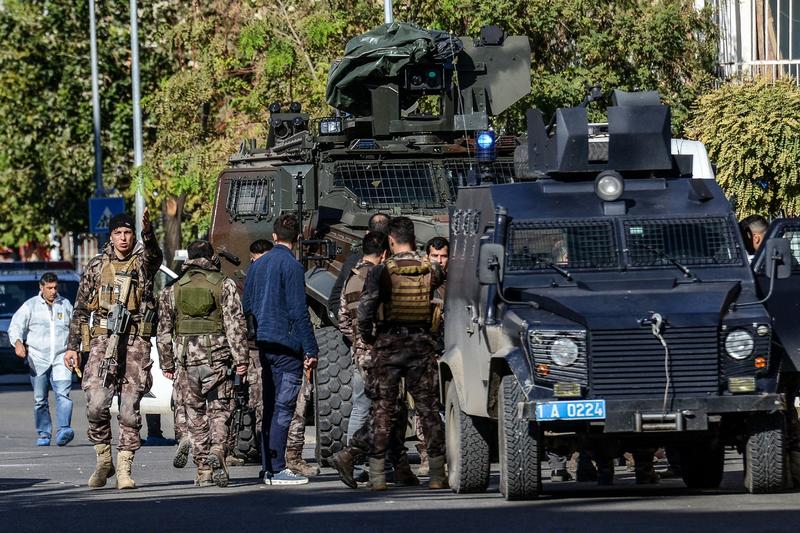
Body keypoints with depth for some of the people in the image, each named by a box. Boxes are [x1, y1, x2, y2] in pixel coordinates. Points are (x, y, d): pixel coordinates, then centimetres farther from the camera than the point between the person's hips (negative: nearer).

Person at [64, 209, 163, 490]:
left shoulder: (143, 262, 6)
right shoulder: (97, 266, 12)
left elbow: (154, 255, -21)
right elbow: (81, 309, 16)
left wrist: (147, 233, -42)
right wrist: (72, 346, 10)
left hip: (136, 343, -1)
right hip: (103, 341, 1)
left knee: (130, 409, -2)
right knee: (96, 404, -13)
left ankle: (124, 469, 3)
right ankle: (103, 460, 5)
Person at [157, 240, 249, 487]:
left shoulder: (172, 289, 9)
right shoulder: (224, 285, 0)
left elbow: (164, 330, 11)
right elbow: (235, 325, -6)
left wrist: (167, 364, 17)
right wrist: (241, 359, -5)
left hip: (187, 360, 2)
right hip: (218, 359, -2)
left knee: (195, 415, 10)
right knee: (219, 411, 4)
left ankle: (203, 471, 8)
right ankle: (217, 451, -21)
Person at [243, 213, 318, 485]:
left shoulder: (257, 265, 13)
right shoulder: (291, 266, -10)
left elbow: (246, 307, 17)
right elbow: (298, 312, -14)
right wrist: (311, 350, -11)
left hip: (263, 345, 7)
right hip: (286, 345, -7)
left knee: (270, 407, 12)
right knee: (283, 408, -6)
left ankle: (268, 467, 13)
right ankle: (277, 469, -9)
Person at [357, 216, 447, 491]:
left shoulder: (381, 272, -8)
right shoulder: (430, 270, 0)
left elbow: (365, 309, -12)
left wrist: (368, 337, 2)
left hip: (389, 345, -2)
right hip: (422, 344, 2)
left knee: (383, 409, 4)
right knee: (429, 408, 6)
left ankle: (377, 475, 2)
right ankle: (437, 473, 4)